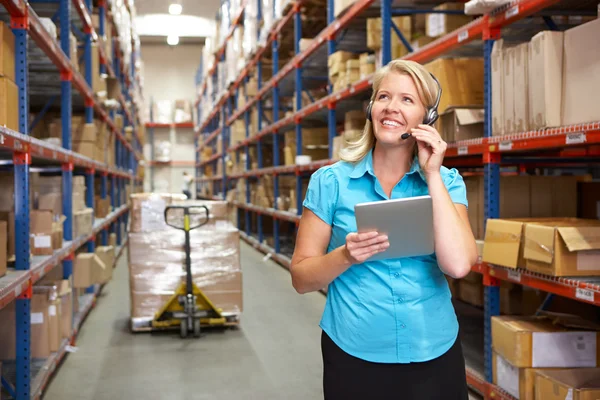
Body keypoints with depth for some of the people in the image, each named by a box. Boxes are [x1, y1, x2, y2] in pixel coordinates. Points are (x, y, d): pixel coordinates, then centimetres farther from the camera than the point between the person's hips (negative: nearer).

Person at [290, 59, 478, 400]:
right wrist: (346, 256, -21)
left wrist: (432, 175, -13)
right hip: (354, 354, -1)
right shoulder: (330, 182, -3)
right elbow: (302, 278, -2)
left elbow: (458, 265, -16)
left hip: (434, 354, 1)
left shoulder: (446, 182, 0)